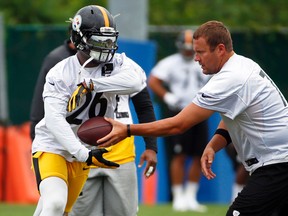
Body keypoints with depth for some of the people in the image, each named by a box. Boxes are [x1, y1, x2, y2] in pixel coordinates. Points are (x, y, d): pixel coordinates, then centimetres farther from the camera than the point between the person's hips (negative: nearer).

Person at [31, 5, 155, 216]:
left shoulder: (116, 63, -8)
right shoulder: (60, 74, -17)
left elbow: (137, 81, -31)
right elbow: (55, 120, -26)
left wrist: (91, 84, -30)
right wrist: (84, 154, -35)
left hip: (81, 152, 5)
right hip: (52, 146, -5)